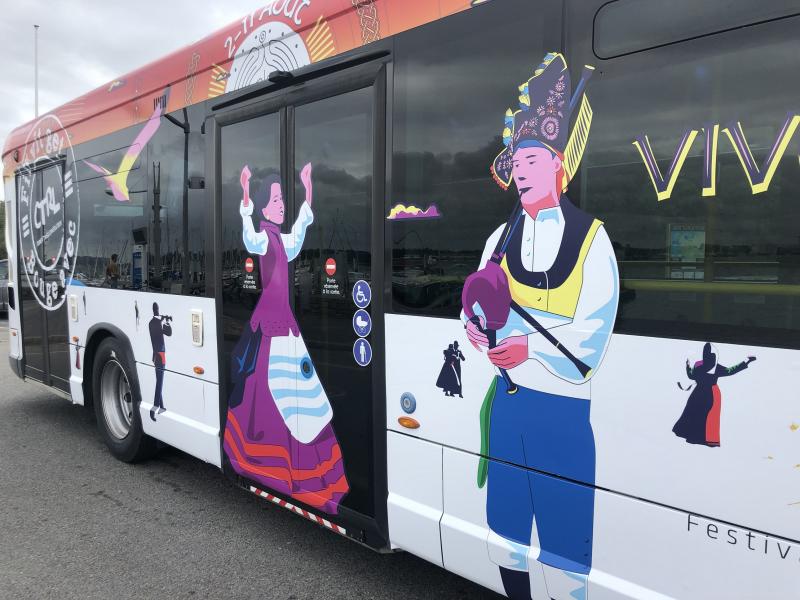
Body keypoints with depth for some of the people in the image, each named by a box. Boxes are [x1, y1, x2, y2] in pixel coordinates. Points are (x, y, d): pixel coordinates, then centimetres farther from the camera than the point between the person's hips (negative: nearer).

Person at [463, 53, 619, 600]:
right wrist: (478, 325, -15)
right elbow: (477, 305, 8)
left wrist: (531, 347, -23)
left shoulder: (592, 237, -5)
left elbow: (594, 330, -12)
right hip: (507, 397, 5)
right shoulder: (501, 239, 10)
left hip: (564, 405, -5)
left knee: (565, 532, 2)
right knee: (505, 523, 15)